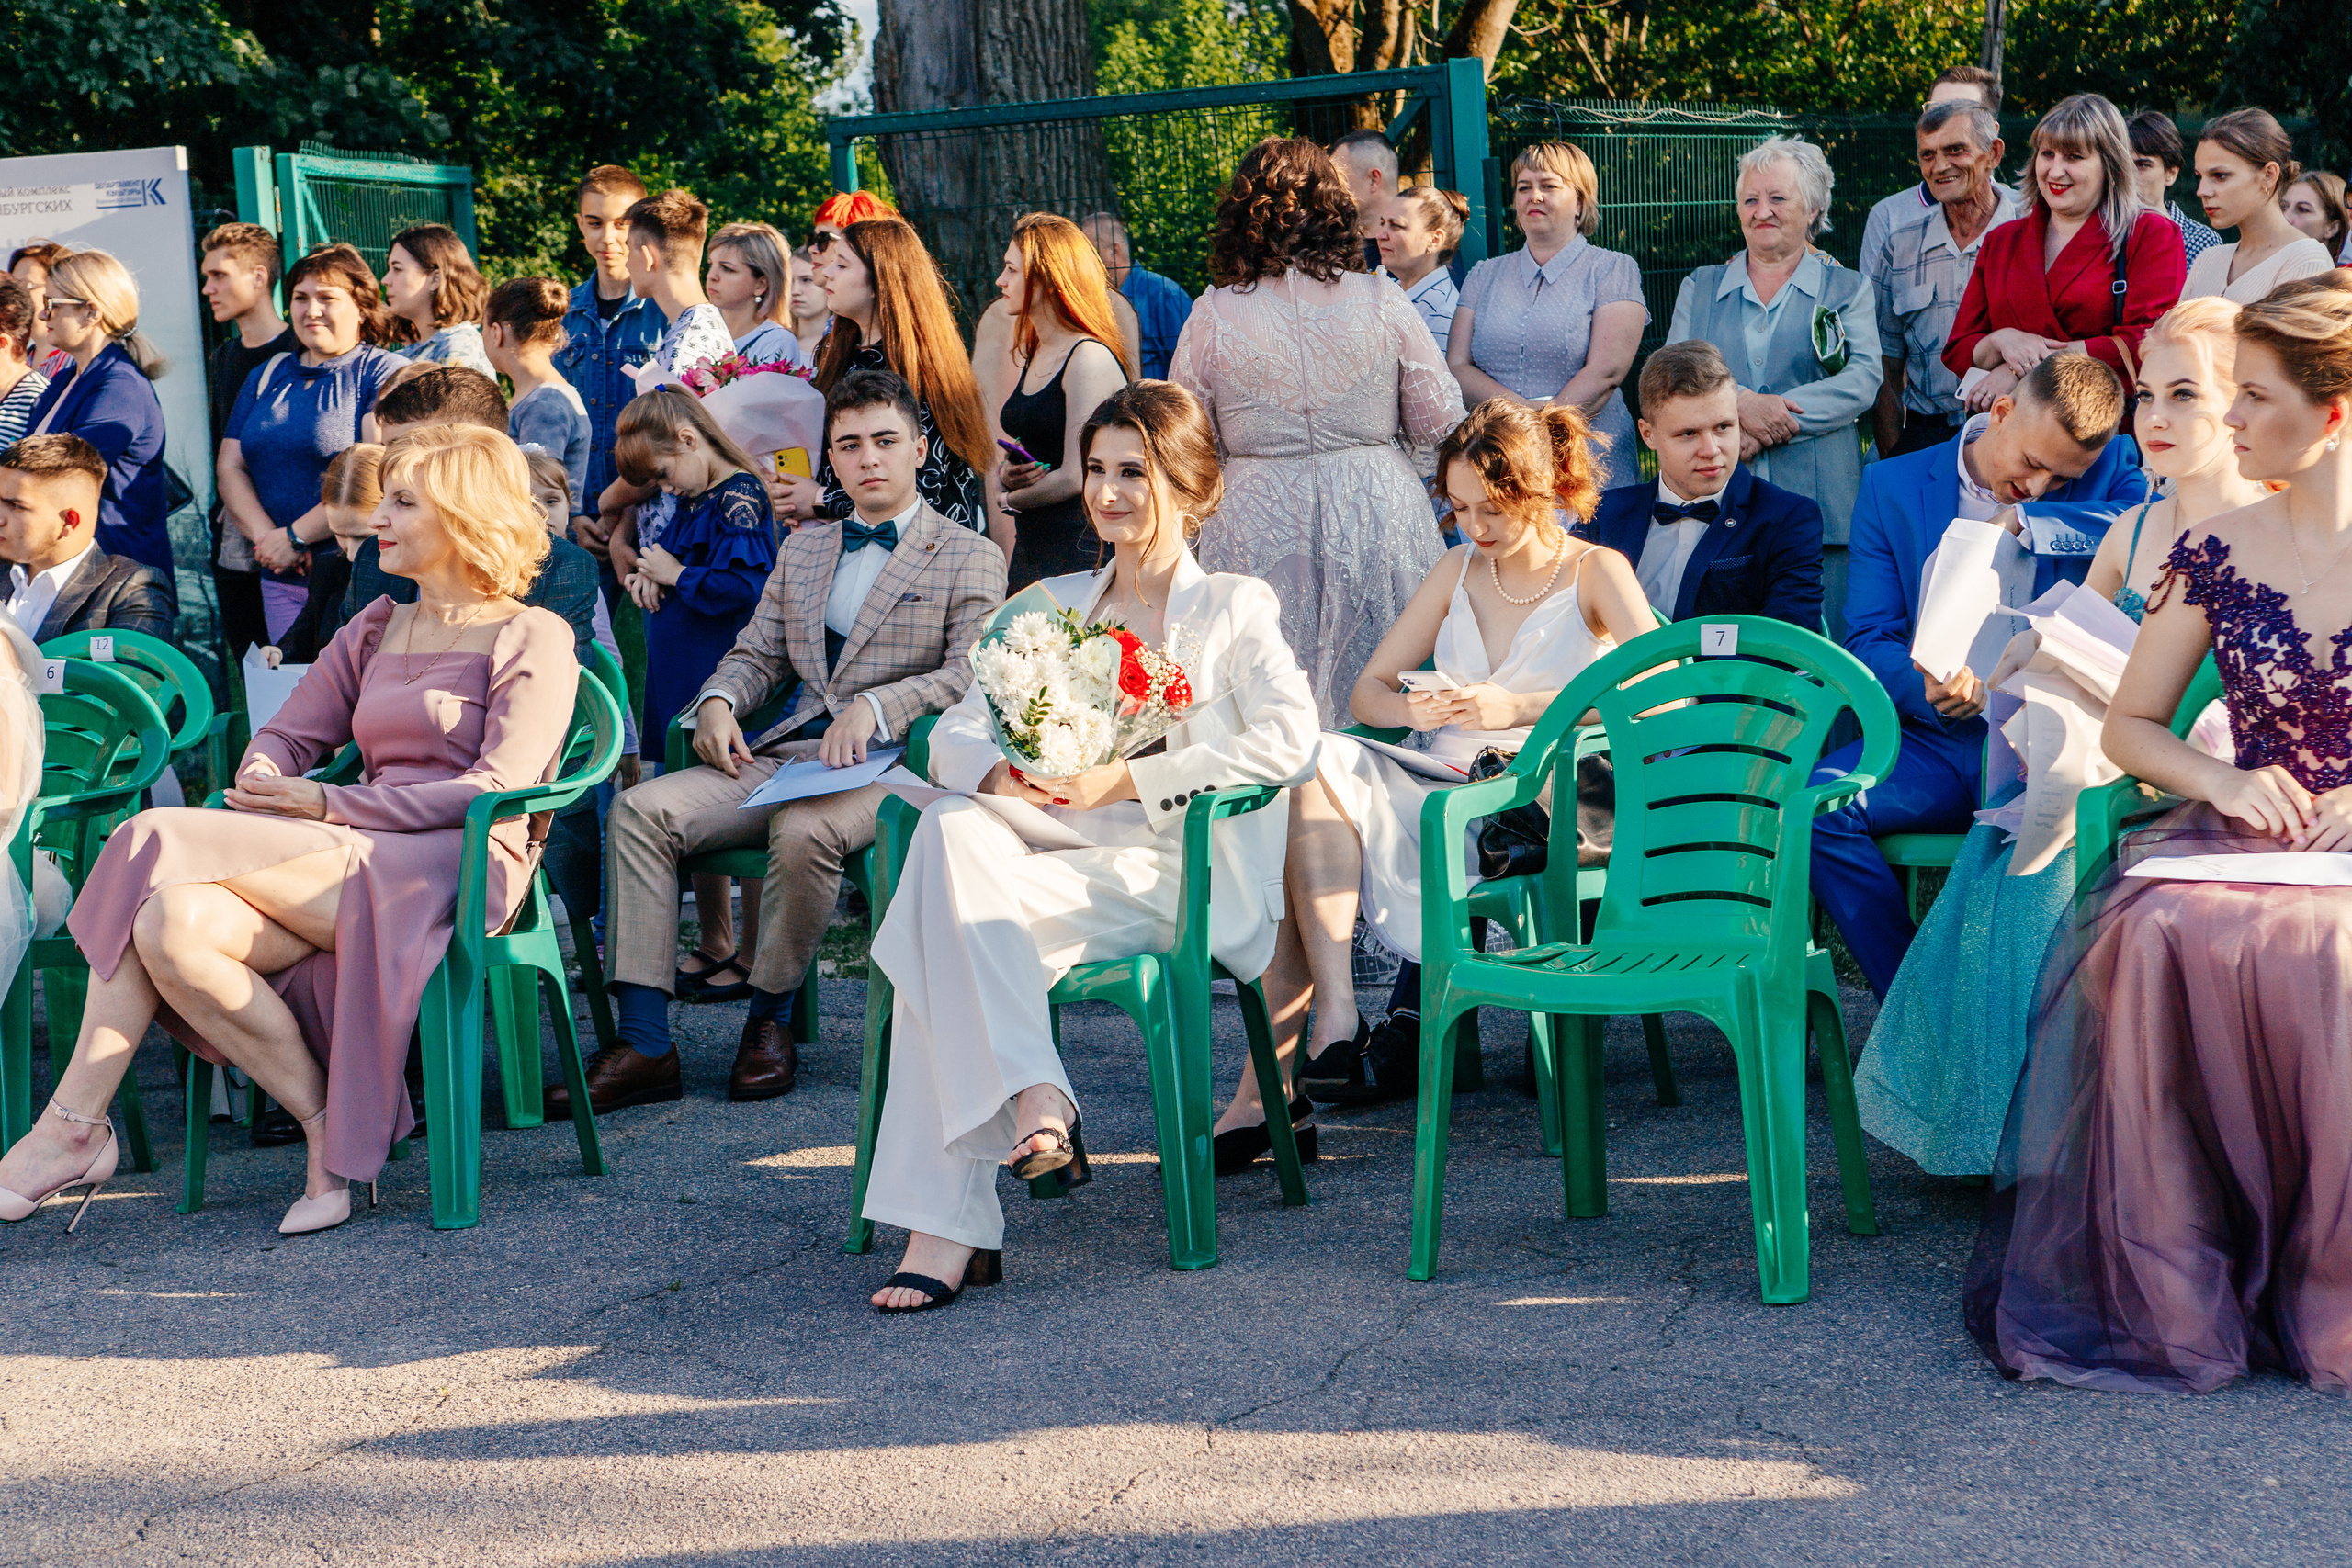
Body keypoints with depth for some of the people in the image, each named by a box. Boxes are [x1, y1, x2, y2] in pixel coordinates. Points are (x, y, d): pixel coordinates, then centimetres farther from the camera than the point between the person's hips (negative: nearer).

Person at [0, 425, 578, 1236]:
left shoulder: (533, 638, 4)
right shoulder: (375, 630, 26)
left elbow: (497, 791, -9)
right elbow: (289, 734, 21)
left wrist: (329, 806, -14)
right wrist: (262, 779, -6)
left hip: (452, 878, -6)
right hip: (353, 866, 6)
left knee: (163, 837, -23)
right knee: (174, 926, -26)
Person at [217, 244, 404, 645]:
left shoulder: (383, 372, -3)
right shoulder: (267, 377, 19)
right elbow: (230, 466, 13)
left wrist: (294, 537, -15)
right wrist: (266, 537, -6)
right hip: (281, 581, 6)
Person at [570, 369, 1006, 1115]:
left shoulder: (970, 557, 7)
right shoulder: (801, 549, 26)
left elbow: (972, 674, -5)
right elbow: (756, 655, 24)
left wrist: (875, 707, -20)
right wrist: (718, 703, 1)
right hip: (780, 753, 6)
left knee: (803, 829, -39)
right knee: (640, 810, -18)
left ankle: (770, 1019, -14)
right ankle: (643, 1044, -21)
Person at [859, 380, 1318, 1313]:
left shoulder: (1235, 608, 11)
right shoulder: (1053, 607, 25)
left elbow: (1288, 740, -7)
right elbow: (954, 733, 16)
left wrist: (1128, 778, -15)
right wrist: (1001, 773, -10)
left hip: (1179, 875, -4)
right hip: (1064, 860, 5)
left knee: (949, 906, -31)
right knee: (950, 829, -32)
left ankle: (946, 1222, -34)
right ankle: (1031, 1096, -33)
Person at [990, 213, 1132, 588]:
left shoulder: (1090, 359, -14)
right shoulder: (1029, 355, 14)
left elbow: (1075, 477, -17)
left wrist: (1012, 499, 0)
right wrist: (1005, 475, -3)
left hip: (1080, 552, -8)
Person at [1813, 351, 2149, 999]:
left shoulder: (2110, 471, 10)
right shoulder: (1893, 487, 10)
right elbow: (1869, 639, 6)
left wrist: (2025, 522, -13)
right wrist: (1928, 685, -17)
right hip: (1936, 744, 2)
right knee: (1811, 805, -26)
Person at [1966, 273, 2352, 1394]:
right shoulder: (2215, 553, 10)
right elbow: (2129, 727, 16)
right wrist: (2223, 781, -5)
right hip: (2248, 834, 3)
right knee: (2161, 934, -33)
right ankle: (2175, 1295, -26)